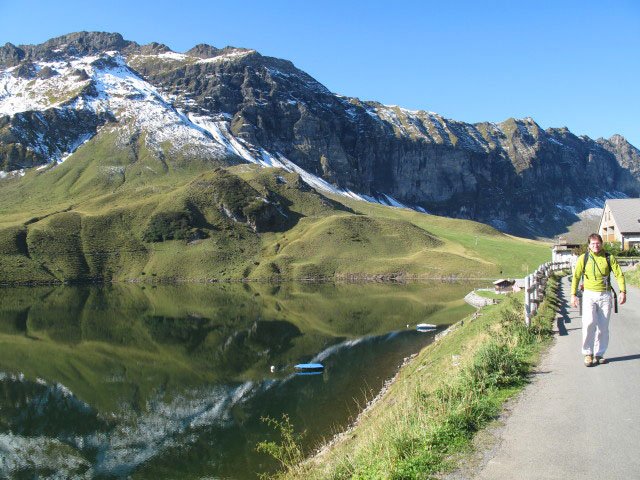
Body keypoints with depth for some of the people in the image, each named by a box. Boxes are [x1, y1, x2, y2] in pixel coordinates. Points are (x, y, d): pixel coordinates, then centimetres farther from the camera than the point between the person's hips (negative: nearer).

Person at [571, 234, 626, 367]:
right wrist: (573, 294, -1)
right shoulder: (583, 258, 4)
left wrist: (623, 292, -9)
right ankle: (588, 353, -7)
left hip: (605, 295, 2)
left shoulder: (609, 258, 6)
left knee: (603, 326, 3)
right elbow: (576, 277, 6)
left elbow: (619, 275, 3)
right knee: (589, 322, -18)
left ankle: (599, 354, 15)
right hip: (589, 294, -1)